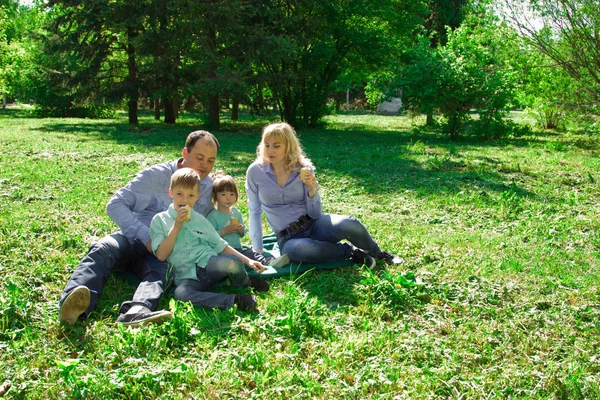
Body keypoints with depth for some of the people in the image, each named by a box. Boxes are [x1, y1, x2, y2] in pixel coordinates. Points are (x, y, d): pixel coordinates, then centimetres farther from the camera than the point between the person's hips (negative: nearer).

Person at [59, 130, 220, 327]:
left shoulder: (210, 188, 11)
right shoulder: (157, 175, -2)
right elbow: (115, 205, -6)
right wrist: (146, 236, -17)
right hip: (133, 238, -1)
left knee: (161, 271, -35)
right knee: (102, 249, -34)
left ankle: (136, 312, -66)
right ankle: (71, 302, -59)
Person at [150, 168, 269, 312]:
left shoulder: (200, 220, 17)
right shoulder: (159, 220, 8)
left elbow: (221, 246, 19)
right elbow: (161, 255, -2)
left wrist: (247, 260, 8)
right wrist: (176, 227, -7)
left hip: (209, 264, 2)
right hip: (187, 277, -2)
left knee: (234, 263, -34)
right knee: (180, 293, -39)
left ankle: (246, 283, 1)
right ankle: (234, 300, -33)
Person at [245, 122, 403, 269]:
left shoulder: (304, 169, -4)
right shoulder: (255, 172, -6)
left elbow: (315, 214, -4)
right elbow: (254, 212, 3)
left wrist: (312, 189, -22)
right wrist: (257, 249, 1)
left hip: (314, 225, 1)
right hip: (288, 239, -1)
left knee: (349, 224, -31)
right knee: (300, 249, -40)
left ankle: (379, 255, 2)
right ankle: (351, 251, -13)